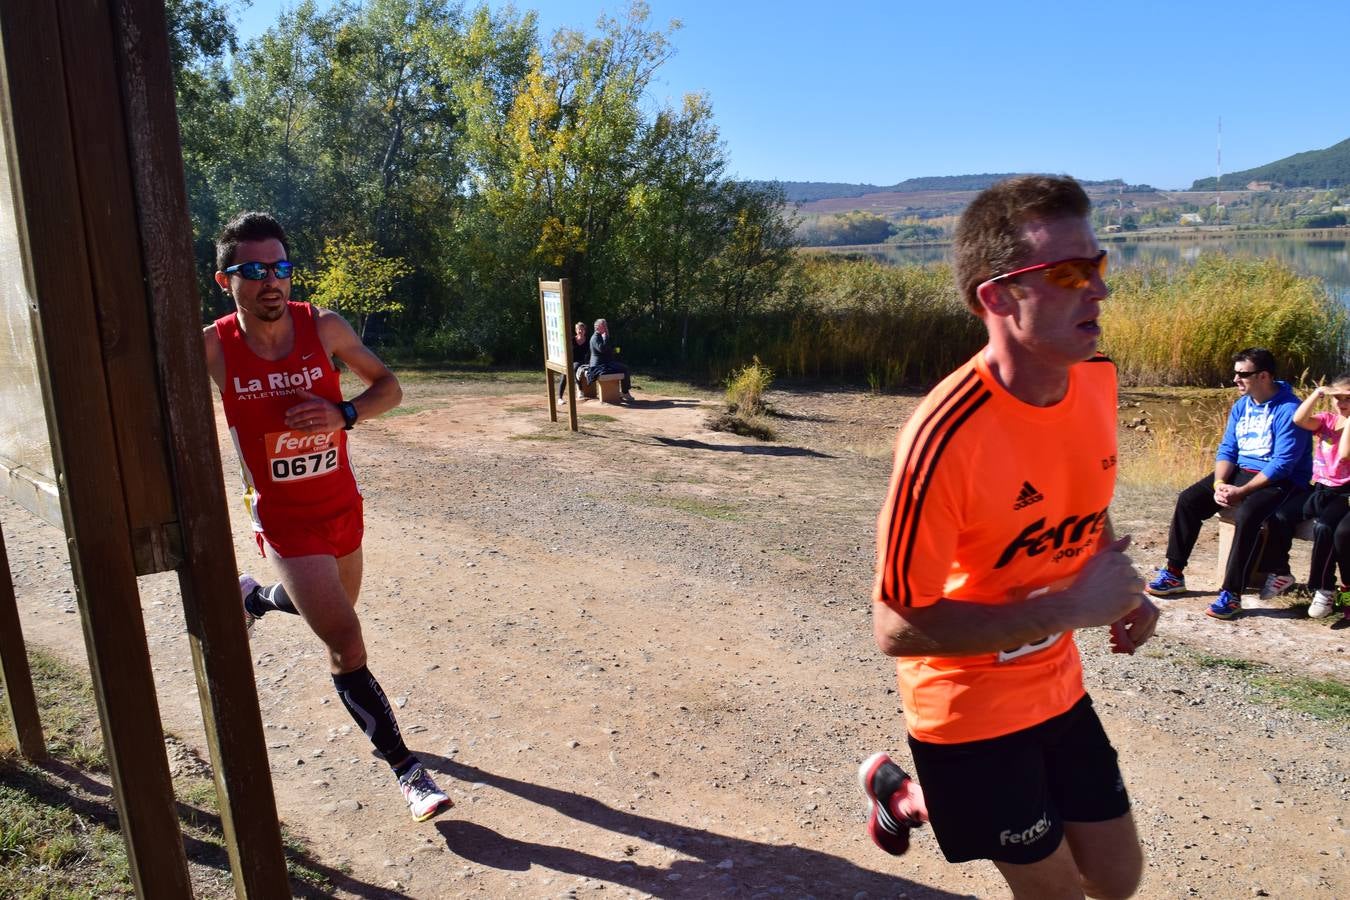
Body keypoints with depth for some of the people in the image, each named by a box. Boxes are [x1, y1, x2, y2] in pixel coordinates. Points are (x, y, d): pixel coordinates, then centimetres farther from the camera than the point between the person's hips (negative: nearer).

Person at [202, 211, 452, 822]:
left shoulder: (324, 327, -10)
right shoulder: (211, 348, -15)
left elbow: (388, 387, -1)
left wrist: (345, 414, -21)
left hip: (343, 505, 4)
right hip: (284, 519, -4)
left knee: (331, 611, 28)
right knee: (347, 646, -11)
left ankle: (253, 597, 60)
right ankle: (406, 770, 3)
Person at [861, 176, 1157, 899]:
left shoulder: (1099, 382, -8)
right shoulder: (945, 437, -31)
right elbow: (897, 629, -27)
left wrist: (1119, 590, -4)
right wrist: (1071, 605, -26)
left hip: (1058, 686, 6)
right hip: (968, 711, -6)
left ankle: (908, 799, 33)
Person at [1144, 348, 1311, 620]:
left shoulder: (1288, 409, -17)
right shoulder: (1241, 406, 6)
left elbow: (1282, 464, -22)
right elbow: (1226, 450, 5)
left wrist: (1241, 491, -25)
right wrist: (1219, 483, -13)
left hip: (1281, 481, -7)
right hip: (1241, 472, 7)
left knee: (1246, 514, -35)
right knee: (1188, 500, -9)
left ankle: (1232, 594, -27)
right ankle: (1174, 574, -2)